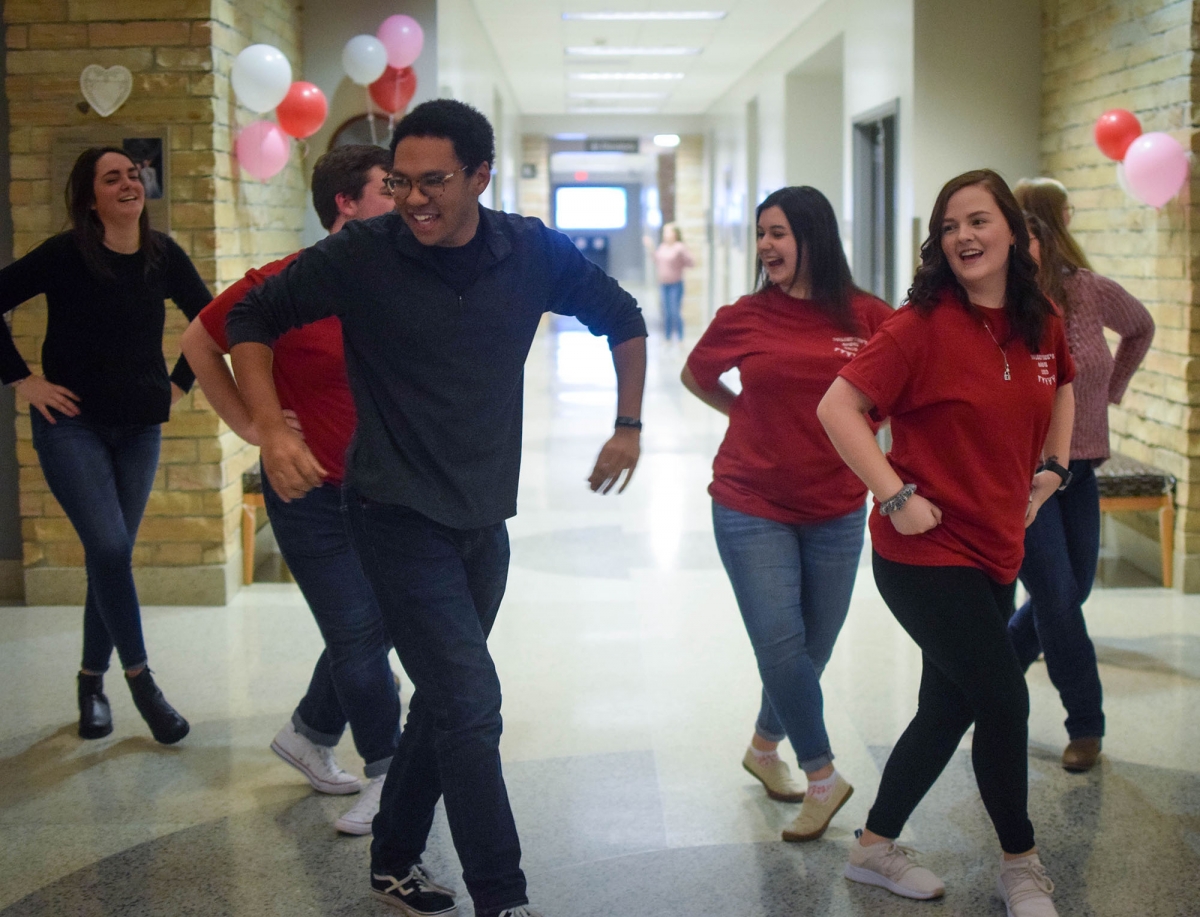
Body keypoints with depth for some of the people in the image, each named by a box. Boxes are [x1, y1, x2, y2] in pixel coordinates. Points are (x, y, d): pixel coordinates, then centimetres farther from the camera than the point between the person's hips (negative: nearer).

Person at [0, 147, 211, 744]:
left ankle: (91, 683, 23)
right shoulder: (67, 254, -11)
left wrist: (180, 383, 8)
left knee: (112, 556, 8)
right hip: (72, 426, -4)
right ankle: (140, 681, -1)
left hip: (140, 428, 4)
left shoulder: (163, 256, 0)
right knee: (110, 549, -15)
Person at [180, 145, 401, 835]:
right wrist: (249, 425, -4)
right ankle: (390, 772, 16)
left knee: (374, 626, 14)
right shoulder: (286, 285, -14)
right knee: (358, 635, -2)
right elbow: (200, 343, 0)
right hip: (313, 493, -5)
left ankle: (310, 733, 37)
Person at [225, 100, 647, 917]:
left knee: (446, 696, 16)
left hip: (484, 514, 5)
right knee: (471, 703, -11)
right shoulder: (362, 255, -13)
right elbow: (251, 320, -4)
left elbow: (623, 320, 12)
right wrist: (273, 429, -17)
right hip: (400, 514, -5)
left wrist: (630, 428, 10)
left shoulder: (534, 253, -4)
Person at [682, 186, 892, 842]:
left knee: (813, 649, 12)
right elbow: (695, 376, 16)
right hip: (753, 507, -1)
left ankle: (764, 746, 38)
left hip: (836, 510, 2)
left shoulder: (866, 317, -4)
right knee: (781, 645, -9)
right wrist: (749, 413, 9)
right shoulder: (743, 319, -3)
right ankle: (822, 776, 9)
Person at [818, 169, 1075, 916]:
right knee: (1005, 701, -3)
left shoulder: (1041, 323, 3)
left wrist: (1050, 468, 12)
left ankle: (877, 846, 32)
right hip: (928, 551, -7)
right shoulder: (923, 325, -16)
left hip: (997, 547, 7)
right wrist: (897, 497, -21)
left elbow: (1061, 387, 25)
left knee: (951, 707, 15)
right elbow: (838, 407, -19)